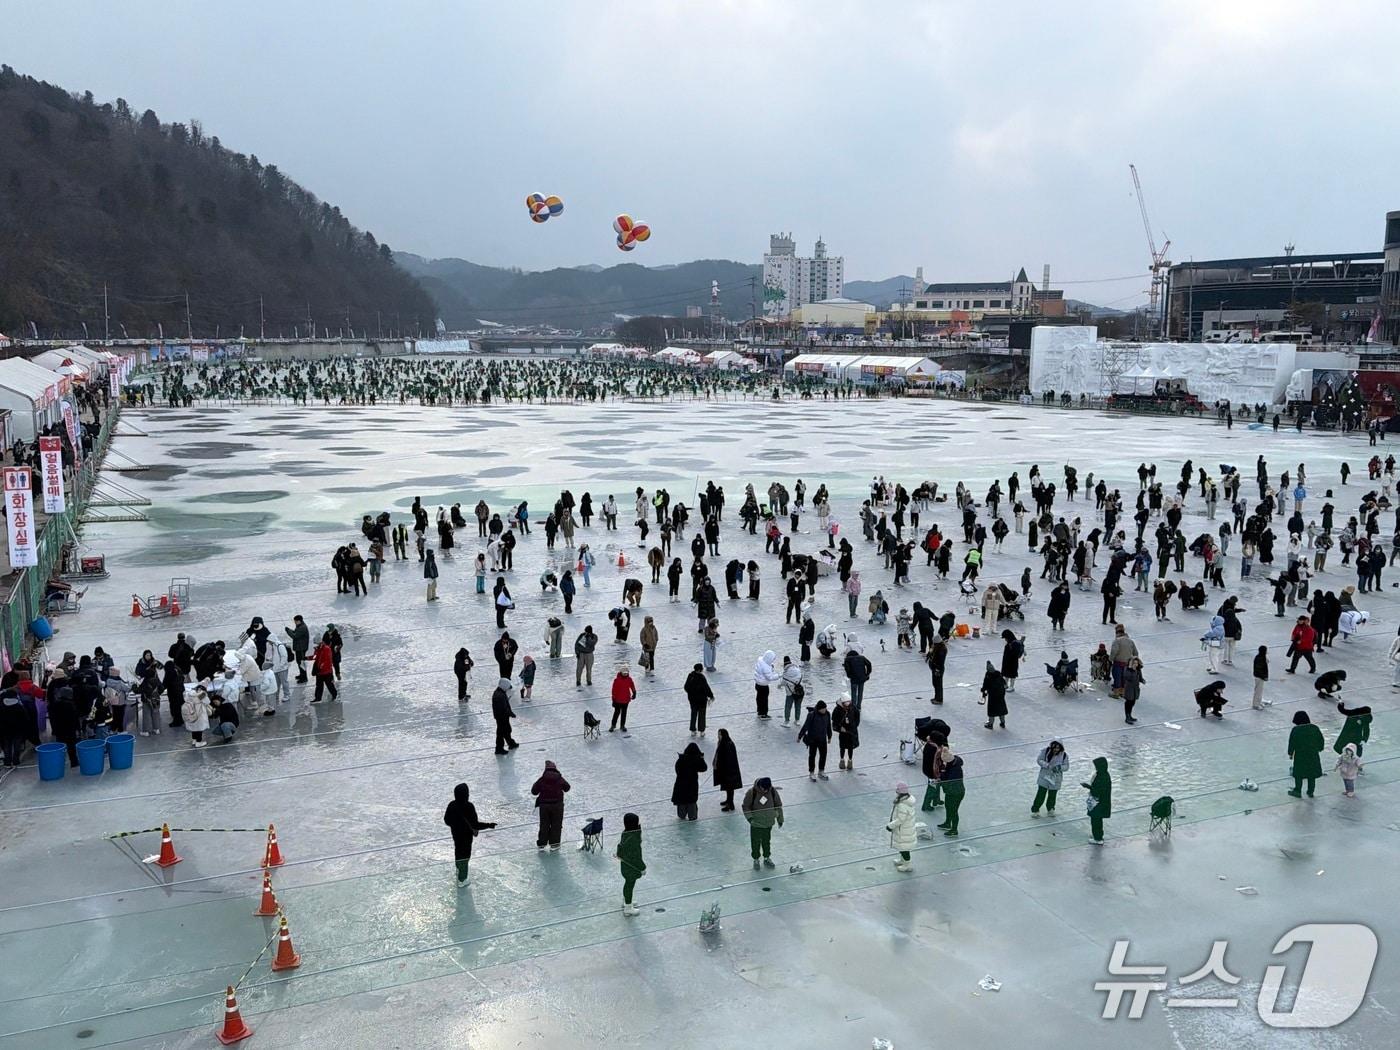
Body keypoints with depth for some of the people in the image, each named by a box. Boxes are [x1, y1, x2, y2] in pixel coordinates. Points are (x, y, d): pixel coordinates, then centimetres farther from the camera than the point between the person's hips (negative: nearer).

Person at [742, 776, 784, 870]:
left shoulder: (773, 791, -12)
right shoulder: (751, 792, -20)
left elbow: (778, 805, 2)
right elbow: (745, 806, -9)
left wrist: (780, 819, 8)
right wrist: (750, 817, -19)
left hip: (768, 823, 2)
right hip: (756, 824, -2)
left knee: (767, 842, 18)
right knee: (755, 843, 8)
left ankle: (767, 858, 37)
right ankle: (756, 860, 28)